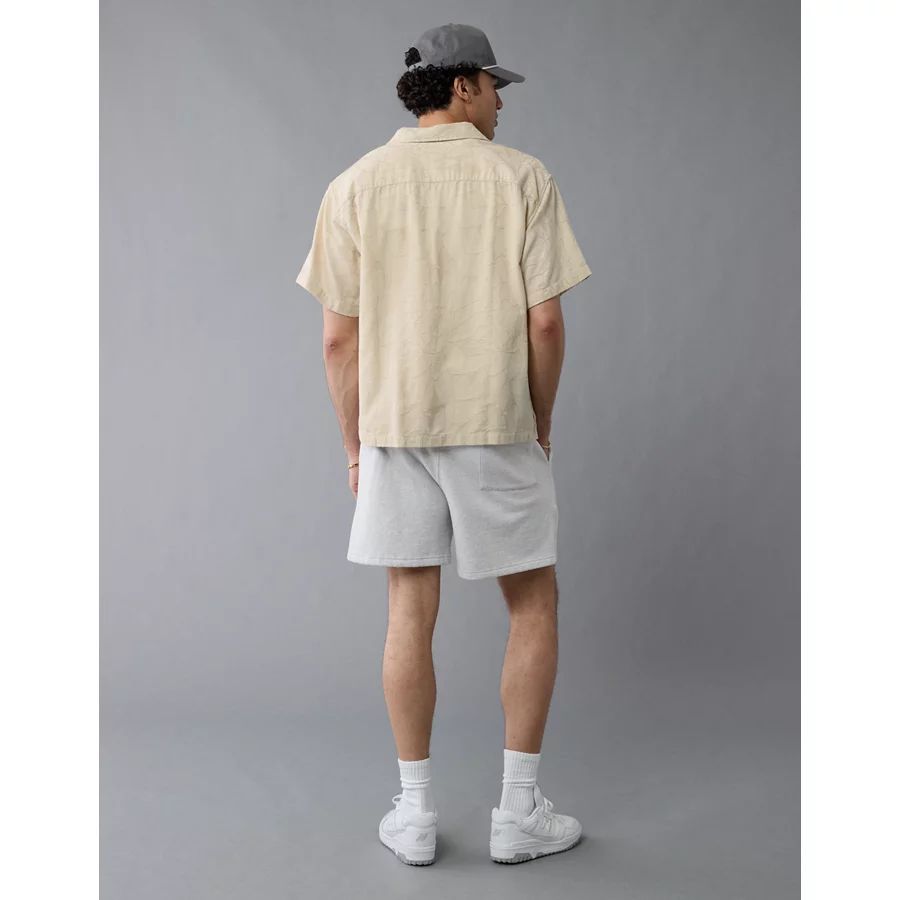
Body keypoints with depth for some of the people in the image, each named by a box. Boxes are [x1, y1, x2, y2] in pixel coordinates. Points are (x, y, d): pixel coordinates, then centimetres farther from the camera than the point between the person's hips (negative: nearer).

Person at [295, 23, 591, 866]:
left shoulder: (355, 186, 1)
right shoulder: (523, 178, -4)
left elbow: (338, 339, -1)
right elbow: (545, 325, -9)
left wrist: (354, 446, 9)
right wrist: (541, 425, 6)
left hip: (396, 426, 2)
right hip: (495, 426, -2)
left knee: (410, 614, 10)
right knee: (534, 607, 11)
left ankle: (416, 812, 15)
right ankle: (519, 809, 12)